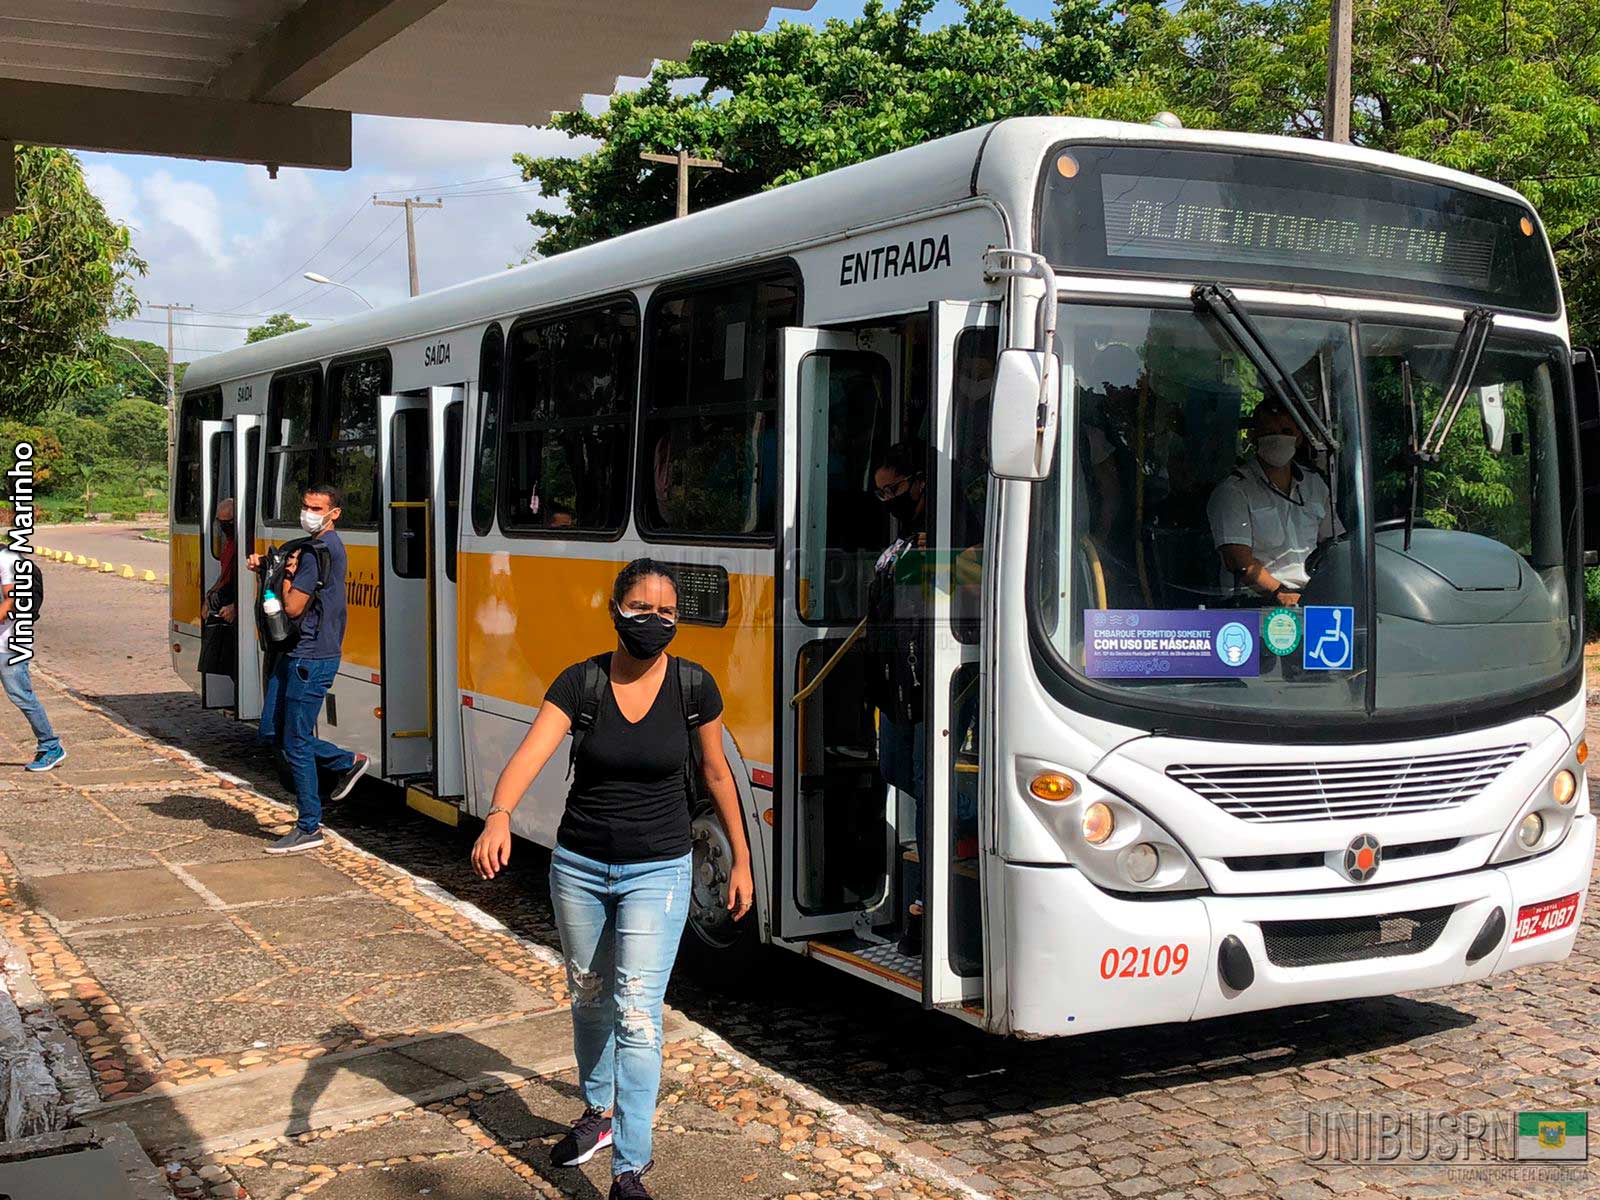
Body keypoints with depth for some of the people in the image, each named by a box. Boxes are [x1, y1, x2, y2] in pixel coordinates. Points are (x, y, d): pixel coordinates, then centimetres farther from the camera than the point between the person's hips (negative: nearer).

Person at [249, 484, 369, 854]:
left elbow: (293, 607, -19)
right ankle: (348, 762, 25)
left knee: (296, 743, -4)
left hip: (311, 658, -10)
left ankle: (309, 829, 5)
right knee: (272, 733, 15)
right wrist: (264, 564, 4)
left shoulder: (320, 549, -17)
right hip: (296, 653, 10)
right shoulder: (316, 546, 16)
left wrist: (286, 573, -5)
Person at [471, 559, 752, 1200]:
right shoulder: (580, 683, -11)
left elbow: (717, 773, 5)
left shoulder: (692, 686, -8)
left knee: (637, 1014, -9)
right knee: (589, 998, 20)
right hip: (579, 865, 2)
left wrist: (741, 859, 9)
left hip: (657, 871, -2)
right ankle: (598, 1113, 44)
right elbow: (529, 756, -25)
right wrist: (499, 815, -44)